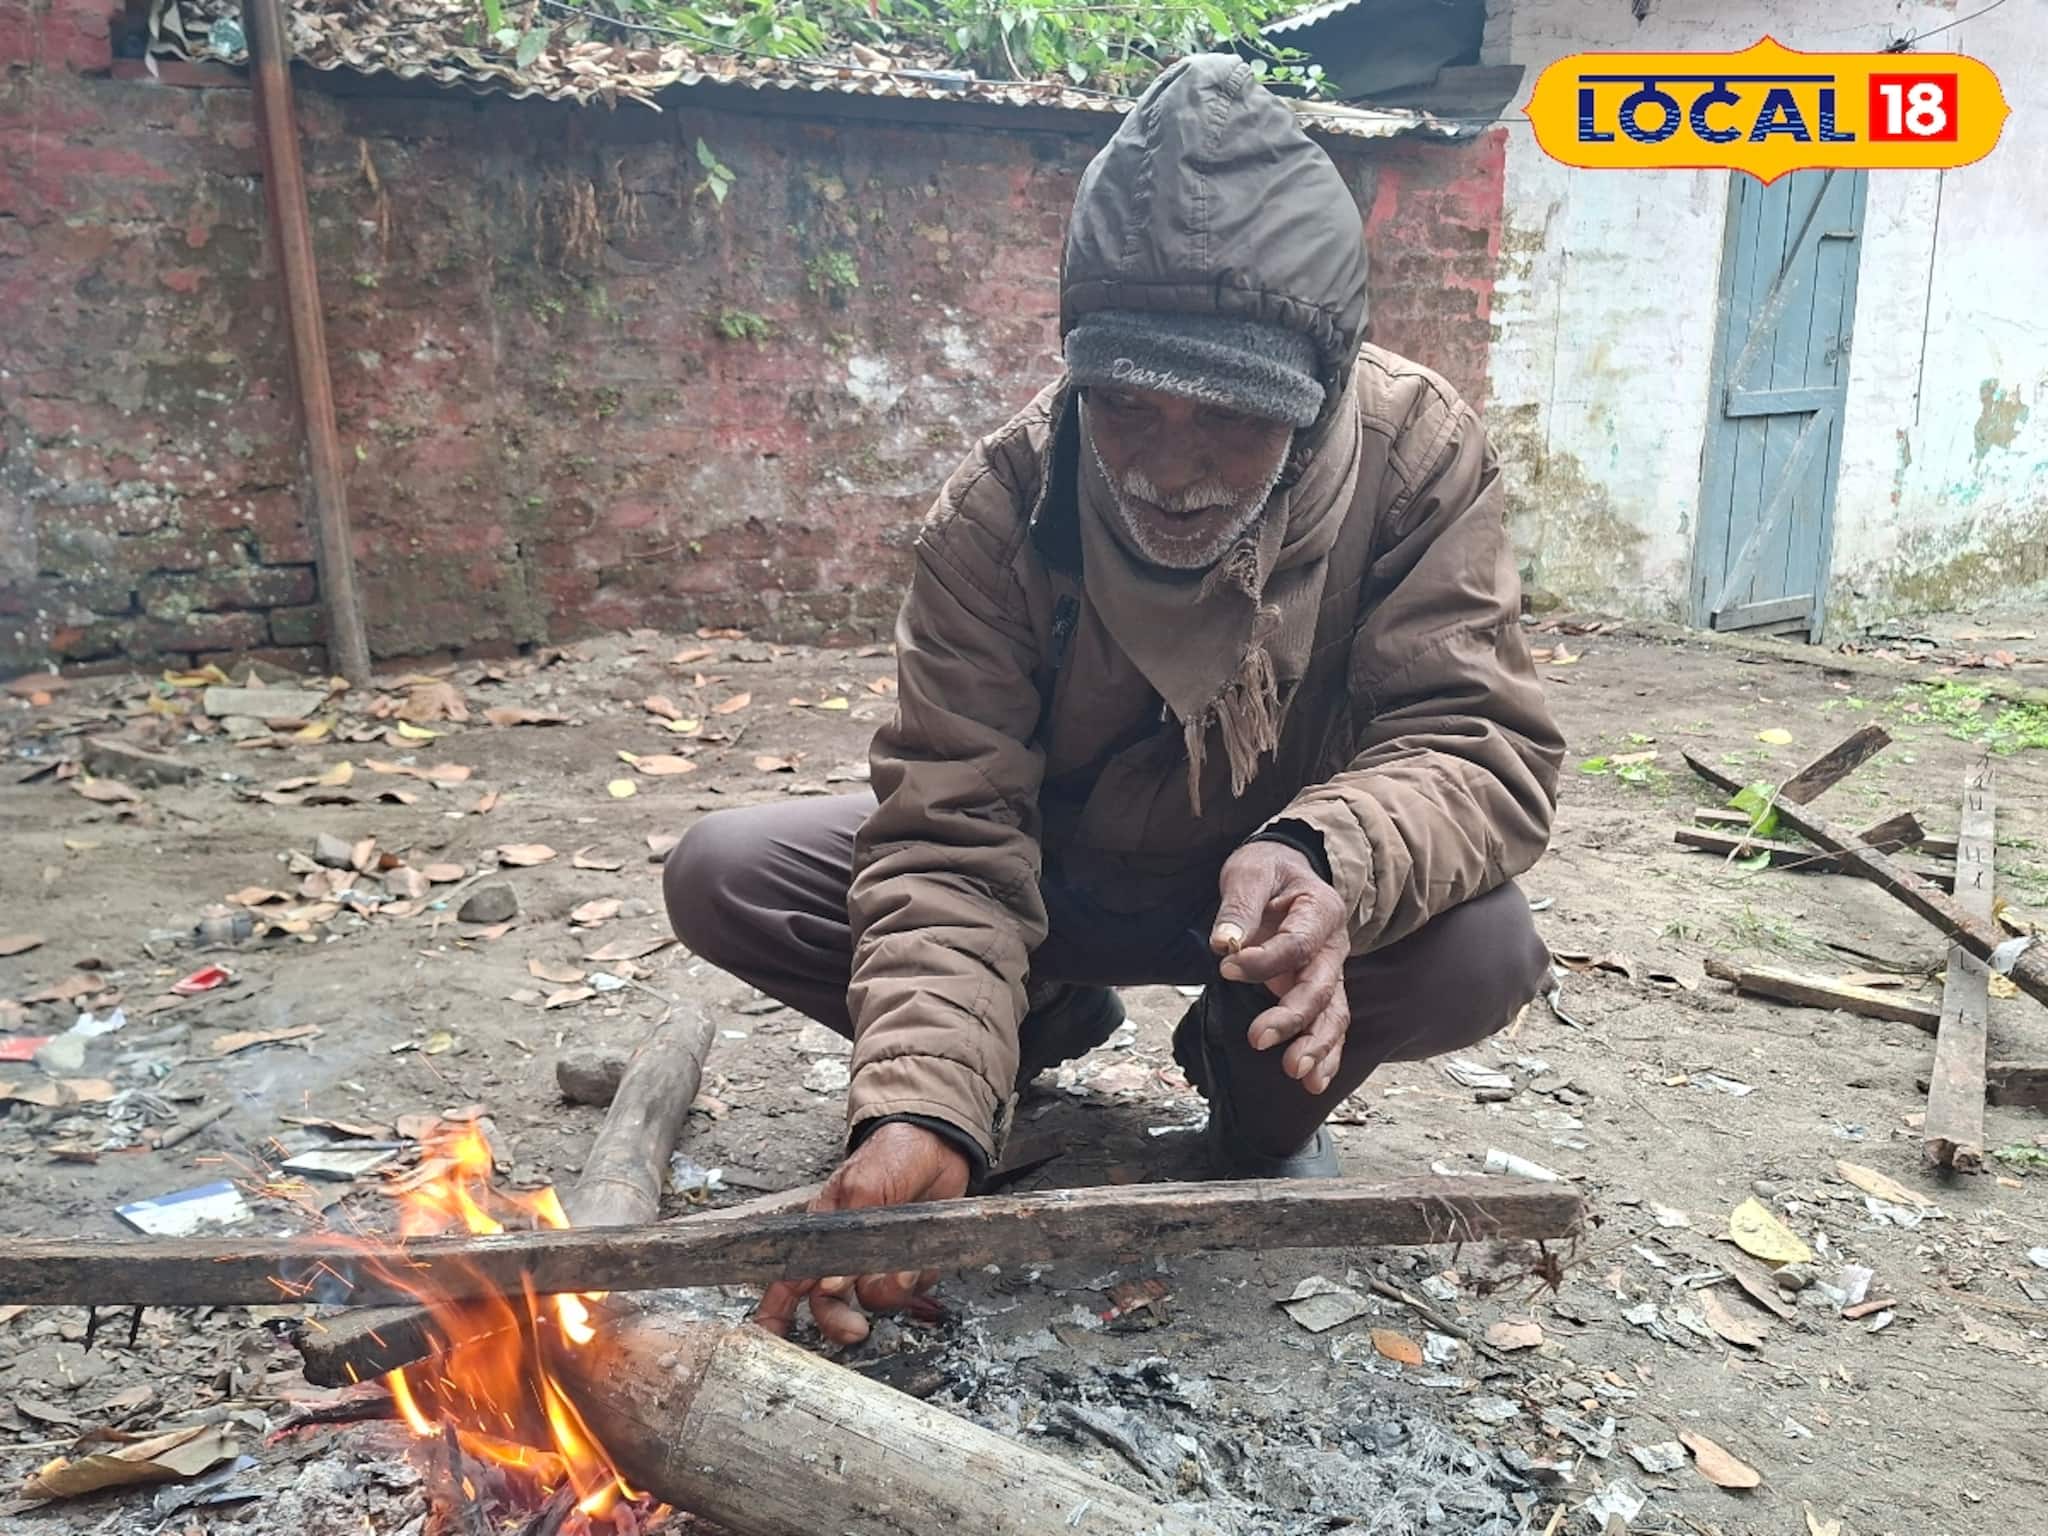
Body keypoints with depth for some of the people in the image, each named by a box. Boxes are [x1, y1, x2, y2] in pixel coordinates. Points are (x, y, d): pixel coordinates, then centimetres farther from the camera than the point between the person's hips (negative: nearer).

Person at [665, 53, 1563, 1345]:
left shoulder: (1418, 453, -23)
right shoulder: (999, 511, -24)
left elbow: (1481, 741, -27)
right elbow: (954, 843, -29)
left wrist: (1326, 855, -50)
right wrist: (922, 1108, -46)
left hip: (1281, 890, 0)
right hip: (1053, 873, 1)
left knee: (1484, 951, -33)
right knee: (723, 878, -16)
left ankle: (1262, 1093, 4)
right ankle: (1045, 1025, 10)